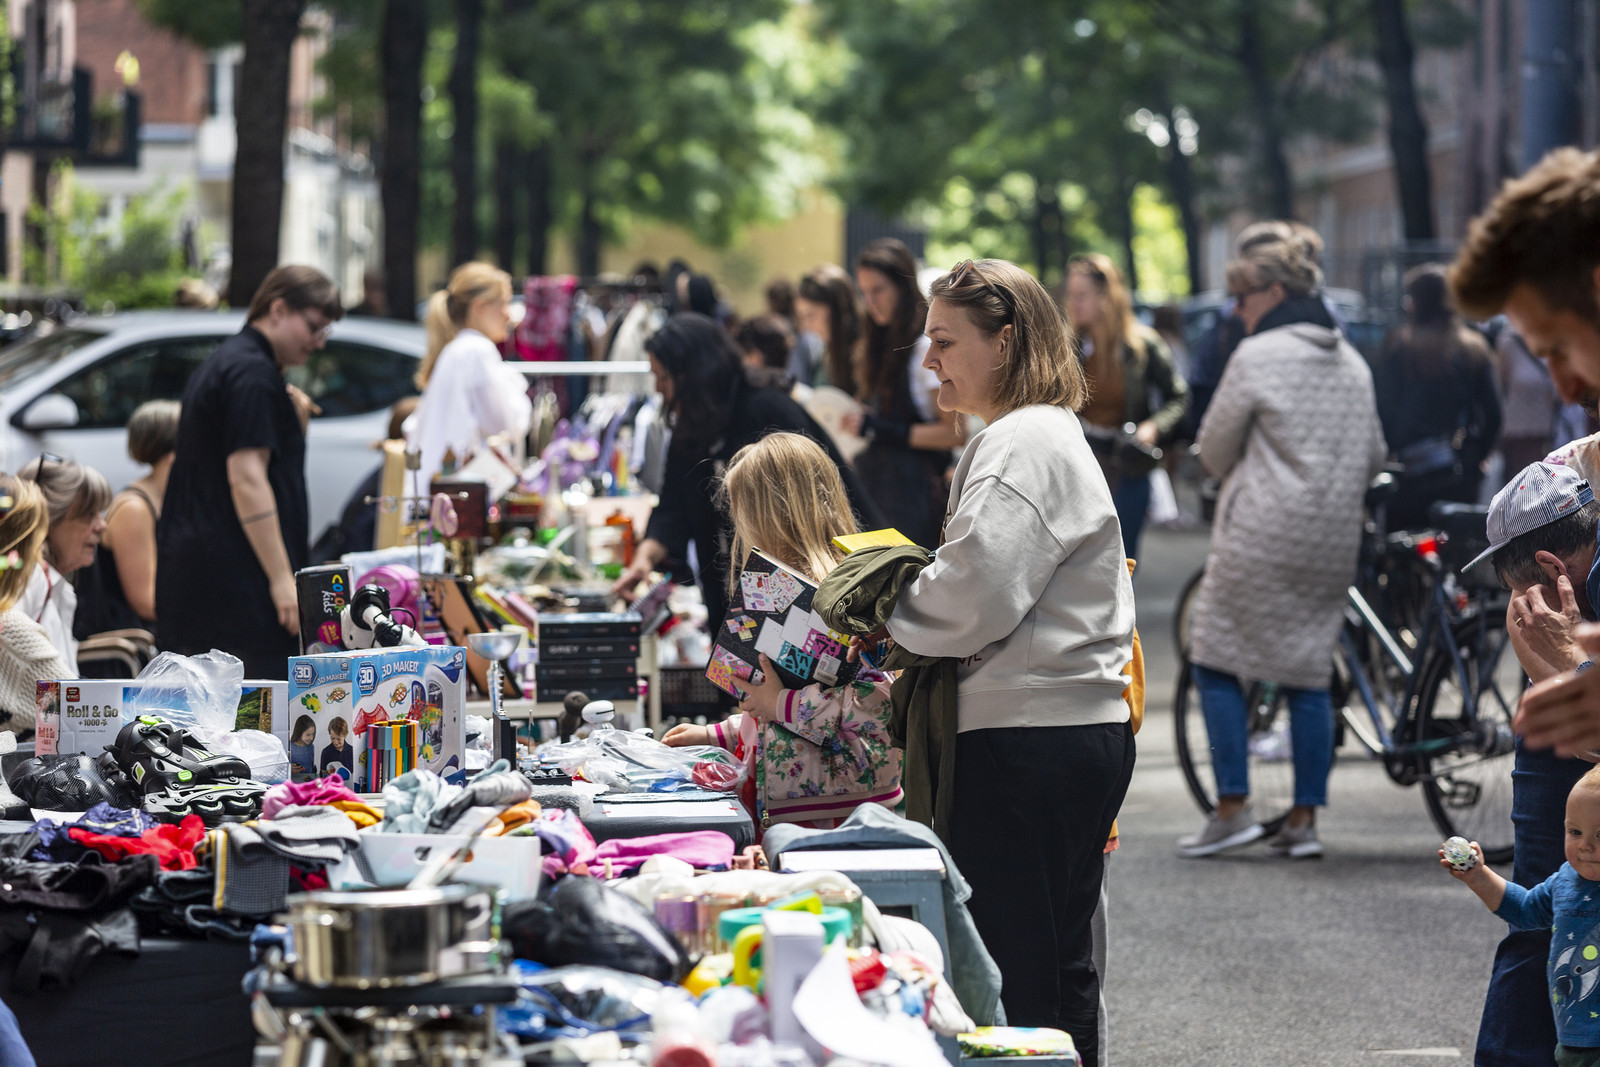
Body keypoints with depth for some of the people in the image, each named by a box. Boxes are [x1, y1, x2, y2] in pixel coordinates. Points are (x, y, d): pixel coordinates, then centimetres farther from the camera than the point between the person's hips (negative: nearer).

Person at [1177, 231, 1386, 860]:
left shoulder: (1257, 355, -8)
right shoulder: (1351, 361, 13)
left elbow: (1215, 447, -1)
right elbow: (1374, 457, 17)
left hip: (1263, 536, -7)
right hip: (1334, 543, 7)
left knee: (1215, 661, 3)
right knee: (1308, 674, 9)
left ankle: (1233, 808, -2)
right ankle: (1304, 820, 6)